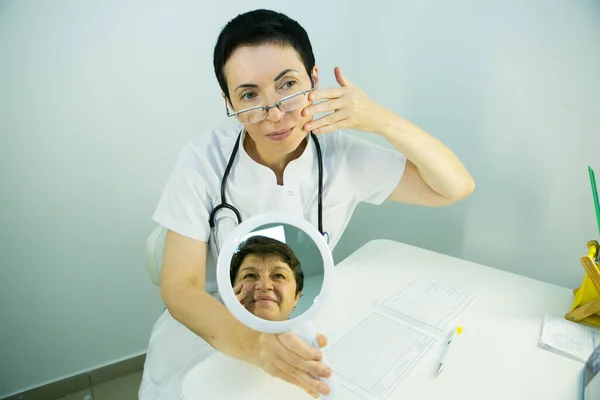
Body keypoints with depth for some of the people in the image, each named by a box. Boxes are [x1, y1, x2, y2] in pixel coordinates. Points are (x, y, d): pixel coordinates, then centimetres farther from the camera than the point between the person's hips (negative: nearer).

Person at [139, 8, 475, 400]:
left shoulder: (342, 156, -13)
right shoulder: (203, 160, -17)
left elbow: (457, 187, -11)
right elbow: (179, 287, -18)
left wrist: (381, 120, -25)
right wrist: (250, 341, -37)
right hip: (208, 336, 0)